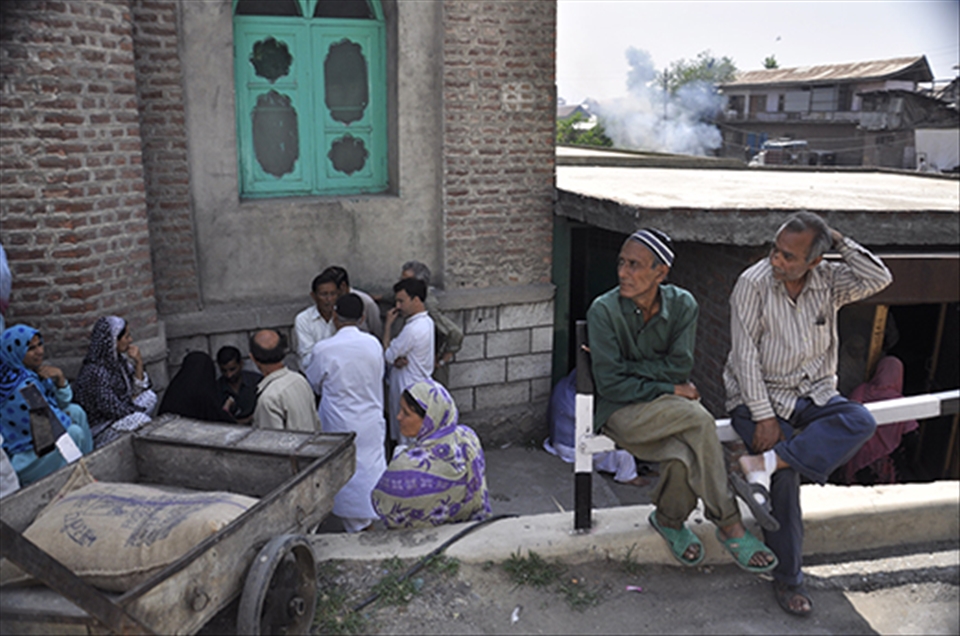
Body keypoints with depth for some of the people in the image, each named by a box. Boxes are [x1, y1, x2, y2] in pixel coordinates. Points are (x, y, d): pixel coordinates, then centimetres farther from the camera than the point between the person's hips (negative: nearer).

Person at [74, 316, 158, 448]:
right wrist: (140, 411, -8)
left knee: (149, 396, -3)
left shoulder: (119, 359, 1)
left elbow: (138, 388, 7)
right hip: (97, 430, -9)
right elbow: (113, 409, -22)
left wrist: (138, 362, -6)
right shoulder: (95, 371, -25)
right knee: (140, 419, -27)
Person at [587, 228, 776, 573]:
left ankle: (670, 520, 2)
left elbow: (680, 367, -8)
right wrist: (668, 389, -14)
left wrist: (627, 367, -12)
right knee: (700, 420, -28)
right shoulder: (604, 311, -13)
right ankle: (729, 524, -12)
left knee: (683, 457, -29)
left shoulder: (682, 305, -2)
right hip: (622, 412, -4)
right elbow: (610, 384, -15)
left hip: (670, 408, 4)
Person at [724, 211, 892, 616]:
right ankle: (787, 578, -4)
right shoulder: (753, 283, -11)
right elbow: (745, 356, -14)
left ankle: (763, 463, -30)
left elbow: (879, 279, -13)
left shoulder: (828, 281, 2)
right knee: (786, 476, -21)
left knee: (861, 422, -26)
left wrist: (838, 241, -13)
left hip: (815, 395, 4)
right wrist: (764, 417, -18)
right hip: (760, 397, -4)